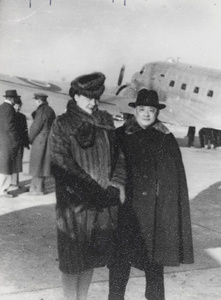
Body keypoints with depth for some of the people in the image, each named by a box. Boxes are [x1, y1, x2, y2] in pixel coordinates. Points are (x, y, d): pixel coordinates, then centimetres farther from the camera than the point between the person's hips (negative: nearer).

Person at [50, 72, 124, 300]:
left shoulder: (106, 121, 9)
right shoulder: (61, 125, -6)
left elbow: (116, 154, 15)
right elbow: (63, 164, -11)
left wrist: (117, 181, -3)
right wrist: (97, 188, -13)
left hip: (102, 203, 5)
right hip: (74, 202, -4)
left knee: (90, 256, 13)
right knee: (72, 259, 4)